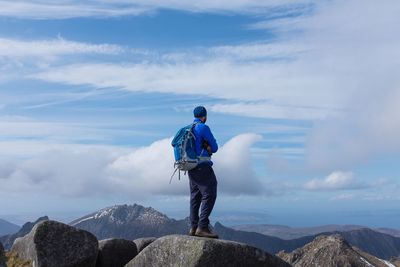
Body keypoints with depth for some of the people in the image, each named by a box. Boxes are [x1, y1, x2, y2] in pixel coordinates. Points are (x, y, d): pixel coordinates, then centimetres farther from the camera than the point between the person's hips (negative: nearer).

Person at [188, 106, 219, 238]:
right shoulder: (203, 128, -11)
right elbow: (214, 147, -7)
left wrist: (206, 147, 2)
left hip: (191, 168, 9)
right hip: (203, 167, -9)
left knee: (195, 197, 13)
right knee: (209, 195, -8)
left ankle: (194, 227, 15)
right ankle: (202, 227, -15)